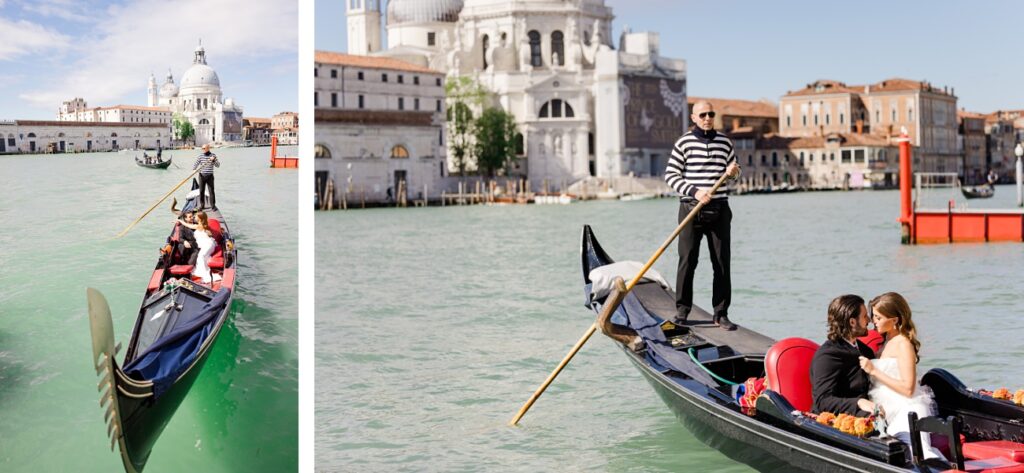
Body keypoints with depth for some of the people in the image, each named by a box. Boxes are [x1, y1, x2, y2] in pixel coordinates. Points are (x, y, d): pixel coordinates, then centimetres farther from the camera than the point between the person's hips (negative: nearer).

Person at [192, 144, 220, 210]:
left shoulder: (213, 155, 1)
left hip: (210, 176, -1)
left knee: (211, 191, -4)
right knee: (201, 191, 5)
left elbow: (218, 165, -2)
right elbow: (195, 164, -1)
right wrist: (194, 168, -23)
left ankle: (213, 205, 3)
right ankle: (202, 205, 15)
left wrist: (214, 160, -20)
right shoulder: (200, 156, 4)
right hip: (202, 175, 1)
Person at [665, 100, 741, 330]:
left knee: (722, 262, 3)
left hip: (719, 210, 3)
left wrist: (733, 172, -2)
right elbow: (670, 175, -3)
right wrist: (694, 191, -14)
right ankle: (682, 310, 10)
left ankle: (721, 313, 9)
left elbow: (734, 169, 22)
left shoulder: (725, 142, 9)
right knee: (687, 261, -1)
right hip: (691, 208, -3)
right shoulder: (684, 143, -1)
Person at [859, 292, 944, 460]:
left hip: (907, 410, -7)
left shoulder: (903, 344, -1)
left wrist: (874, 371, -8)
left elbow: (908, 389, -11)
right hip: (891, 413, 7)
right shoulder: (887, 342, 26)